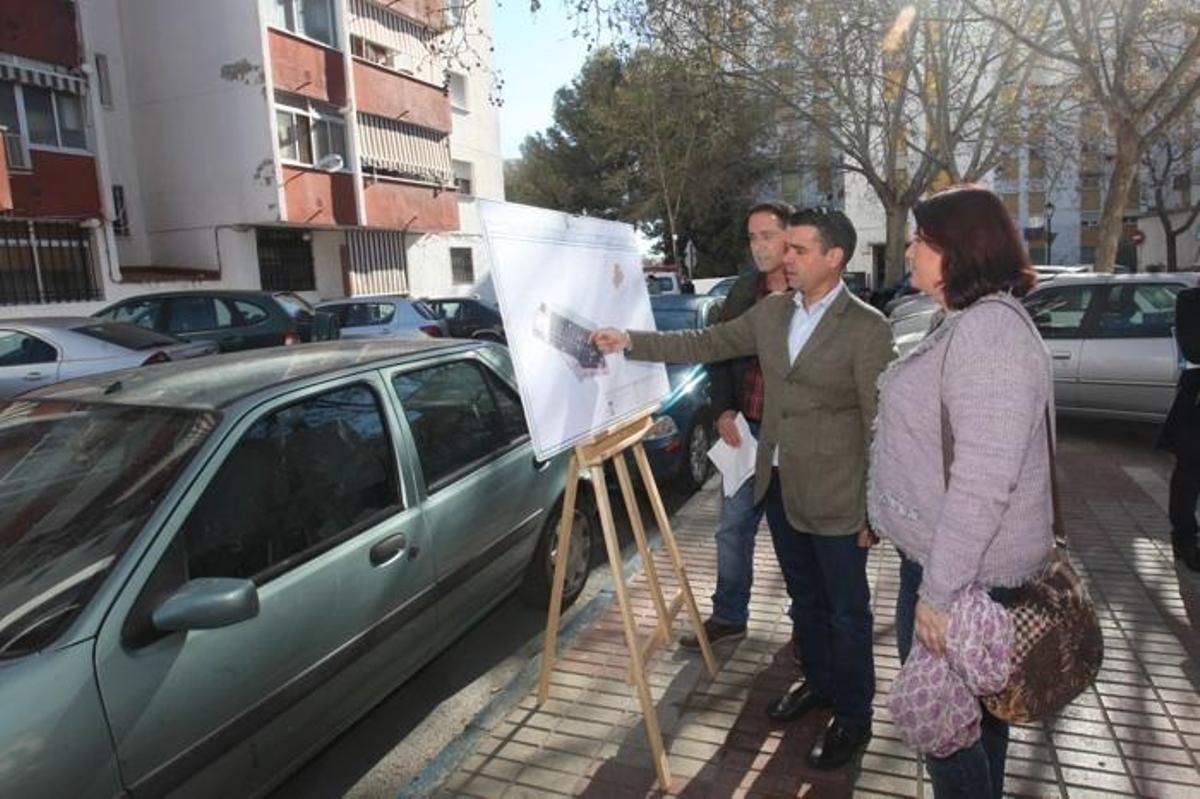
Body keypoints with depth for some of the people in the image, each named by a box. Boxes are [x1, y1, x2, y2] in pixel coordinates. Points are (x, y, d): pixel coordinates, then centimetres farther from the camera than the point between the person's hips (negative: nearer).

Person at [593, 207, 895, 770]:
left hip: (835, 497, -6)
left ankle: (853, 716, 30)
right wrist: (630, 342, -2)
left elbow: (879, 425, -14)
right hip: (778, 485, 6)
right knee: (804, 597, 23)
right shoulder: (770, 312, 4)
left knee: (846, 610, 10)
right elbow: (706, 344, 7)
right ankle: (819, 682, 45)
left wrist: (871, 509, -13)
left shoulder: (867, 328, -15)